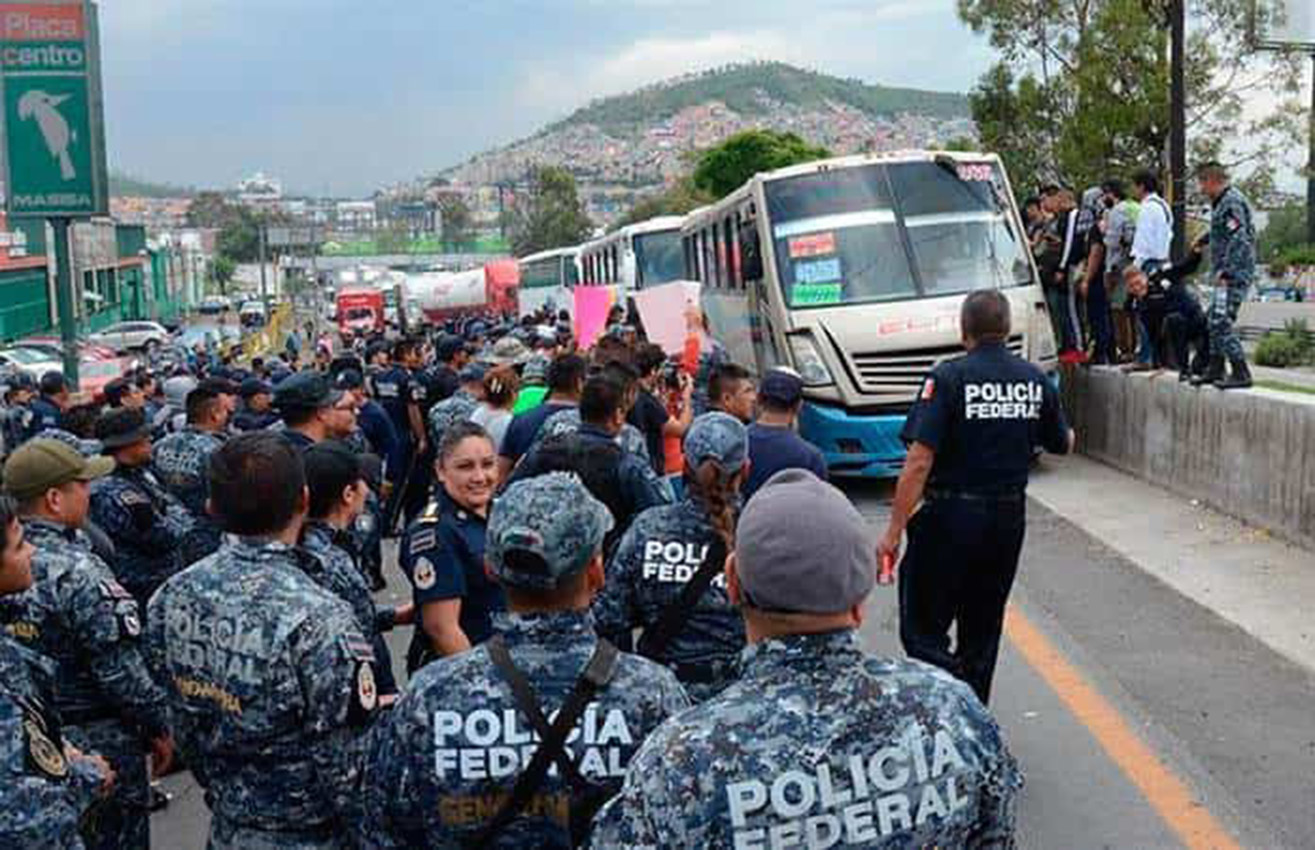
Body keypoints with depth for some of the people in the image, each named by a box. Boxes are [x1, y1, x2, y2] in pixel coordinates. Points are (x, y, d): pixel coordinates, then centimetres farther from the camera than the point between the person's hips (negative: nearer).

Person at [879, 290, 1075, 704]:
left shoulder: (948, 378, -13)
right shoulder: (1035, 380, 3)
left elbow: (920, 460, -19)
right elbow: (1062, 444, 18)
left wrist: (894, 530, -16)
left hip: (950, 517, -5)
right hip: (1009, 518, 6)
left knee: (922, 628, 3)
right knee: (982, 629, 18)